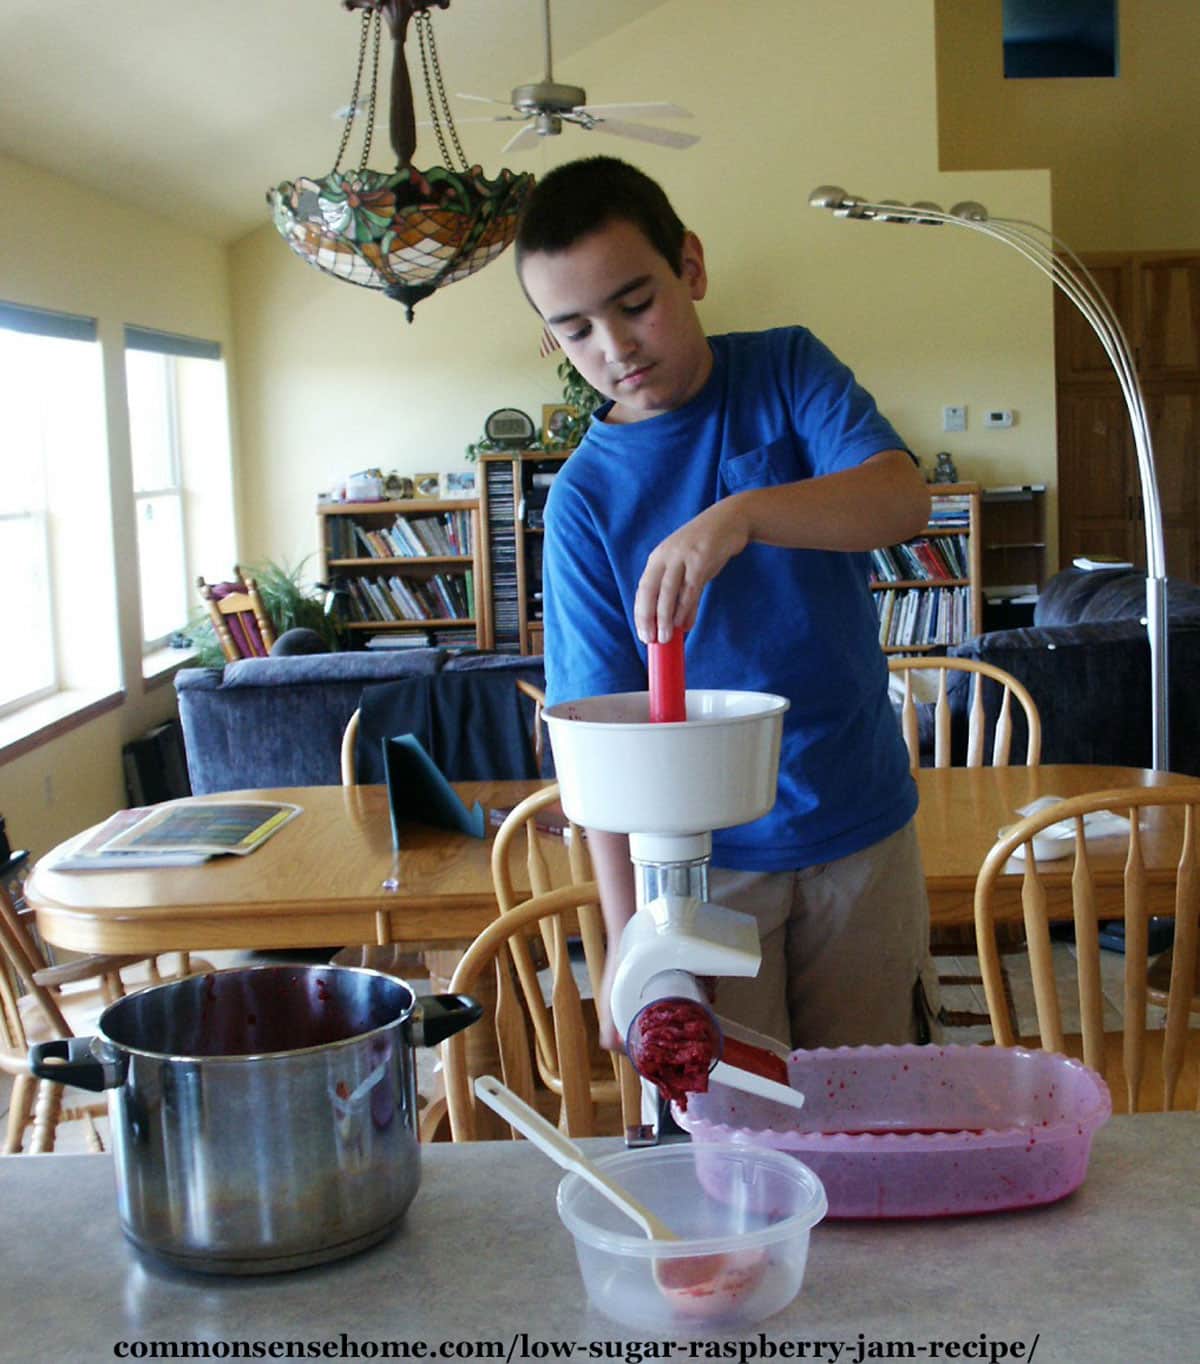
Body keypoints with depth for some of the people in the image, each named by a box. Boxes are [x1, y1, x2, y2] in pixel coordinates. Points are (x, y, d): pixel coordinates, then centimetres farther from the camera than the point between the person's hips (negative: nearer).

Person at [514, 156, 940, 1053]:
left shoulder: (788, 370, -2)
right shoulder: (586, 496, -6)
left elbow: (904, 499, -19)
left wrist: (740, 515, -38)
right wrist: (625, 940, -13)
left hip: (861, 828, 1)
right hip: (699, 854, -1)